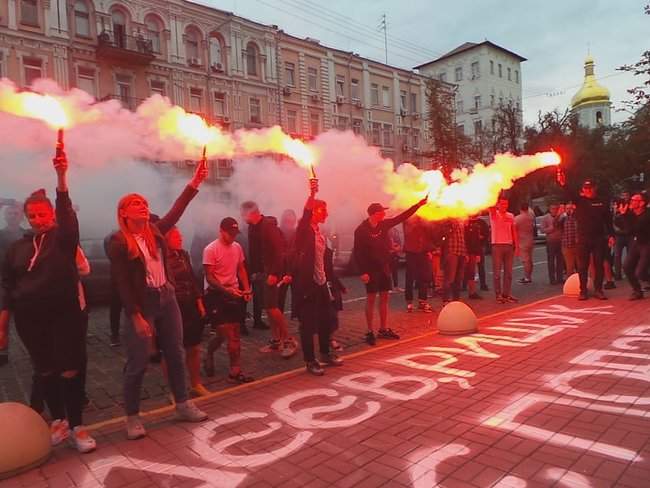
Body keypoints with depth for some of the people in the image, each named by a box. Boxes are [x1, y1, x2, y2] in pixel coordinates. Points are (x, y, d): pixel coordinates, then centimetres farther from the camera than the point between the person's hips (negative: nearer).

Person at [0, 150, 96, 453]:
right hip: (29, 319, 4)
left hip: (65, 314, -3)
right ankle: (58, 420, 28)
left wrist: (62, 176, -34)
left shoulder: (64, 237, -1)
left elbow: (66, 211, -21)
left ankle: (77, 426, 10)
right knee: (45, 372, 12)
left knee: (70, 371, -3)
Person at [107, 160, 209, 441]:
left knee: (175, 354, 12)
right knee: (138, 362, 3)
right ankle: (133, 418, 19)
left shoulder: (155, 232, 7)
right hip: (142, 304, -5)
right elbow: (122, 283, -11)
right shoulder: (118, 243, -7)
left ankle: (183, 405, 25)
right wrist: (136, 316, -15)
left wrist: (195, 183, -10)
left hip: (167, 298, 6)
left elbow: (177, 210, -2)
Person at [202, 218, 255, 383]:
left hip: (234, 293, 5)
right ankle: (209, 354, 28)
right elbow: (209, 278, -15)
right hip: (216, 294, -5)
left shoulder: (237, 247, 2)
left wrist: (246, 289, -3)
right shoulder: (210, 250, -15)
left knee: (234, 334, 5)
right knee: (223, 333, -3)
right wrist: (227, 290, -26)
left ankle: (235, 371, 11)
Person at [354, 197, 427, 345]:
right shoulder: (361, 230, -15)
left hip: (384, 267, 7)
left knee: (384, 298, 10)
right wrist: (363, 272, -21)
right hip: (371, 269, -7)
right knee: (371, 299, 0)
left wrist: (418, 205, 9)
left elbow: (401, 217, 11)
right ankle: (370, 332, 9)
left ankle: (383, 329, 20)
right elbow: (358, 253, -15)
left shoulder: (383, 225, 3)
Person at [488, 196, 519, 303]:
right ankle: (498, 295, 6)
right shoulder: (494, 214, -1)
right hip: (497, 246, -4)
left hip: (509, 246, 5)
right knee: (497, 272, 0)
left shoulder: (510, 216, 11)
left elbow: (513, 231, 12)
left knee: (508, 272, 8)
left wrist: (516, 246, 6)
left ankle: (507, 294, 17)